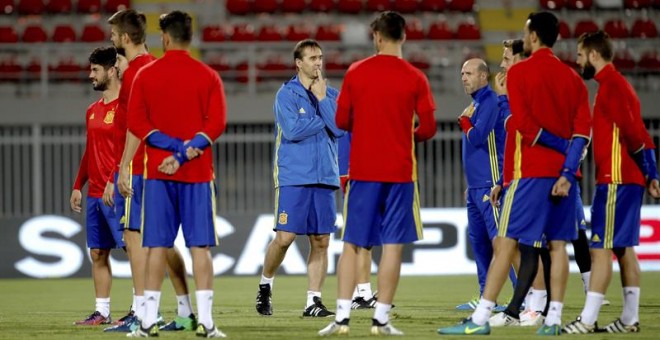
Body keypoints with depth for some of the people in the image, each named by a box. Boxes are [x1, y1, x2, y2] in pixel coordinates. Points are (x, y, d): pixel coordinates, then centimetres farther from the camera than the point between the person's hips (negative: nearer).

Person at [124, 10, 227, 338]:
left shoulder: (145, 75, 3)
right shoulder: (208, 76, 2)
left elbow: (136, 122, -3)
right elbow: (216, 123, -6)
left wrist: (175, 147, -7)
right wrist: (185, 152, -8)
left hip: (157, 173, 0)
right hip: (198, 174, 0)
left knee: (157, 245, 2)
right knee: (200, 246, -1)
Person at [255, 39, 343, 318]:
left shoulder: (331, 95, 12)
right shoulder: (286, 94, -1)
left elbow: (340, 129, -3)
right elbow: (293, 130, -15)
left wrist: (322, 99, -6)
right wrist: (325, 121, -4)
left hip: (324, 177, 4)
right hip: (293, 177, -4)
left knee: (321, 240, 0)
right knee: (285, 237, -8)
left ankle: (313, 301, 4)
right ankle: (265, 285, 16)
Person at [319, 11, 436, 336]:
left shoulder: (355, 72, 0)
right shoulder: (415, 78, -4)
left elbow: (341, 120, 4)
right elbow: (428, 128, -4)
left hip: (362, 171, 1)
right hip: (400, 172, -1)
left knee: (352, 244, 7)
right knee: (392, 245, 2)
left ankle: (342, 316, 1)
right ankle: (381, 319, -1)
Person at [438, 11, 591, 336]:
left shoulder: (519, 72, -5)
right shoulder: (572, 77, 10)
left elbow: (523, 123, -14)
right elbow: (582, 131, 1)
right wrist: (567, 172, -5)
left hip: (529, 171, -5)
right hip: (562, 173, 5)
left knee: (505, 241, -6)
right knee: (557, 244, 7)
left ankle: (480, 319, -9)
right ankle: (553, 319, 4)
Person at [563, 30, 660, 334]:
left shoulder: (611, 86, -12)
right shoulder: (616, 84, 19)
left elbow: (632, 133, -18)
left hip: (615, 180, -10)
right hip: (629, 179, 10)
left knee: (601, 247, -11)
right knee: (623, 248, 10)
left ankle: (587, 320, -13)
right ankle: (630, 319, 11)